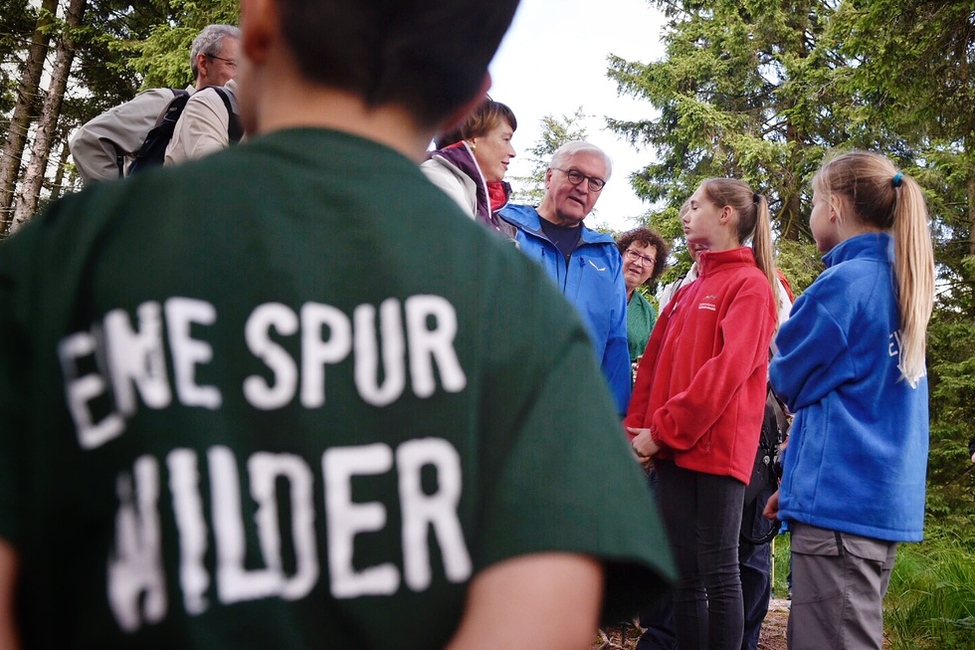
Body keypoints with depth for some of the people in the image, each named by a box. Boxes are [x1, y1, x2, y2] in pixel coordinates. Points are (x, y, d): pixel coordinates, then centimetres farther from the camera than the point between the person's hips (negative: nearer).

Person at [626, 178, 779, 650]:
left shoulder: (750, 285, -3)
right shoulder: (687, 292, 20)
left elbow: (728, 368, -14)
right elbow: (655, 363, 16)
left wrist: (663, 430, -15)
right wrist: (637, 428, 2)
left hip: (717, 447, -7)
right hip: (673, 449, 7)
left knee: (718, 570, -1)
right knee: (685, 572, 9)